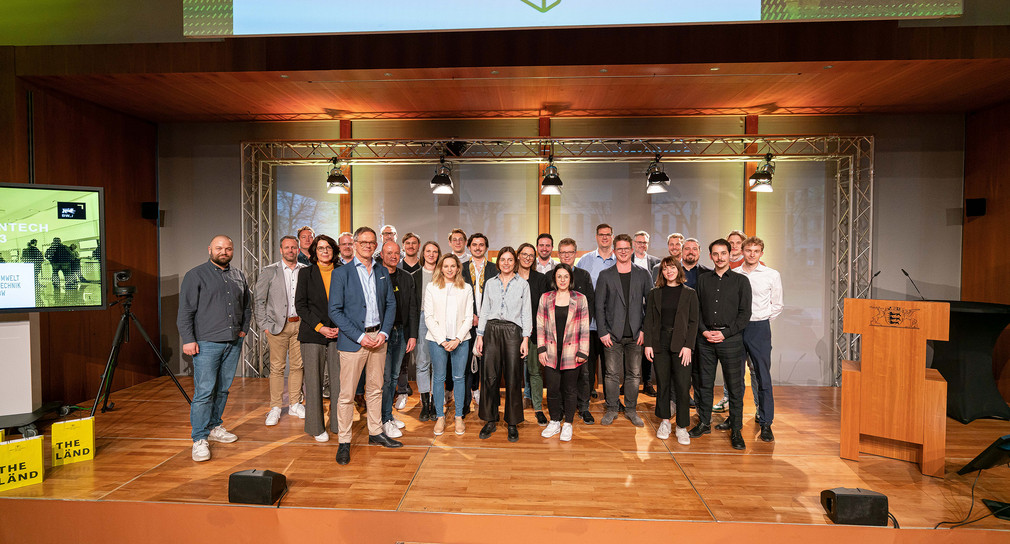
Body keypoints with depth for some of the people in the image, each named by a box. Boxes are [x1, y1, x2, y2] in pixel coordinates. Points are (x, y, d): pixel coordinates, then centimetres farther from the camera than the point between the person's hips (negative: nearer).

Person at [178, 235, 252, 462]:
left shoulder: (239, 276, 14)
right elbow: (185, 311, -5)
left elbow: (247, 306, 24)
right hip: (207, 343, -5)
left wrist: (244, 329, 14)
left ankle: (214, 427, 26)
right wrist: (188, 339, -11)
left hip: (233, 343, 5)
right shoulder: (196, 275, -1)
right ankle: (199, 439, 1)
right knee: (204, 391, -6)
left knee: (223, 389, 12)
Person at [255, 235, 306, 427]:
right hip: (277, 325, -2)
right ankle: (275, 408, 12)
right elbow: (259, 300, 2)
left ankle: (295, 404, 20)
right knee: (277, 367, 2)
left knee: (297, 366, 8)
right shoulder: (269, 272, 1)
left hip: (300, 324, 2)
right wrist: (264, 325, -3)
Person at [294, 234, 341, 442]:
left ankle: (338, 424, 15)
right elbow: (300, 304, 0)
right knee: (314, 381, 3)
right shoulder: (306, 273, 5)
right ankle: (316, 427, 17)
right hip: (312, 334, -1)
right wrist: (320, 327, -9)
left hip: (338, 333, 1)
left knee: (339, 380, 0)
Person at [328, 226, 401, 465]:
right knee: (347, 394, 1)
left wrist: (384, 332, -3)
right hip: (352, 340, -4)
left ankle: (375, 432, 28)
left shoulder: (383, 272, 9)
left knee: (375, 389, 15)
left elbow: (391, 304, 12)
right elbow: (335, 311, -8)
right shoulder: (341, 273, -4)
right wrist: (360, 337, -14)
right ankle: (344, 442, 13)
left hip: (378, 337, 5)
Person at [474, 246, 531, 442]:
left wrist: (525, 339, -4)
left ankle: (513, 423, 12)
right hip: (492, 330, 2)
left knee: (513, 378, -1)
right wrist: (480, 336, 4)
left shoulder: (523, 284, 6)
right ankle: (490, 420, 15)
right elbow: (484, 311, 11)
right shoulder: (490, 283, 11)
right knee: (489, 376, 1)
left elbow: (526, 313, 4)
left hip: (513, 331, -2)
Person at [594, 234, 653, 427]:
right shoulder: (605, 275, 4)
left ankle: (631, 409, 22)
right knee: (611, 374, 3)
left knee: (634, 374, 7)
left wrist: (645, 329, -3)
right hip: (612, 334, -1)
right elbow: (599, 306, 2)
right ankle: (612, 409, 19)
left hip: (635, 334, 1)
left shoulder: (643, 274, 6)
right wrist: (602, 332, -5)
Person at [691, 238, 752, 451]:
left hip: (731, 338, -2)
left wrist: (725, 333, -10)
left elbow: (745, 313, -1)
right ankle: (704, 423, 22)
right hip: (706, 338, 3)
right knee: (704, 383, 8)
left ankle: (736, 430, 12)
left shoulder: (741, 280, 3)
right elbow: (697, 308, 11)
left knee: (735, 385, 1)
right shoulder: (703, 279, 11)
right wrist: (704, 330, -4)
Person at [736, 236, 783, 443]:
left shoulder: (772, 275, 1)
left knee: (763, 377, -2)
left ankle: (766, 424, 8)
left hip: (759, 329, -2)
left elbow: (777, 305, 8)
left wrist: (761, 321, 4)